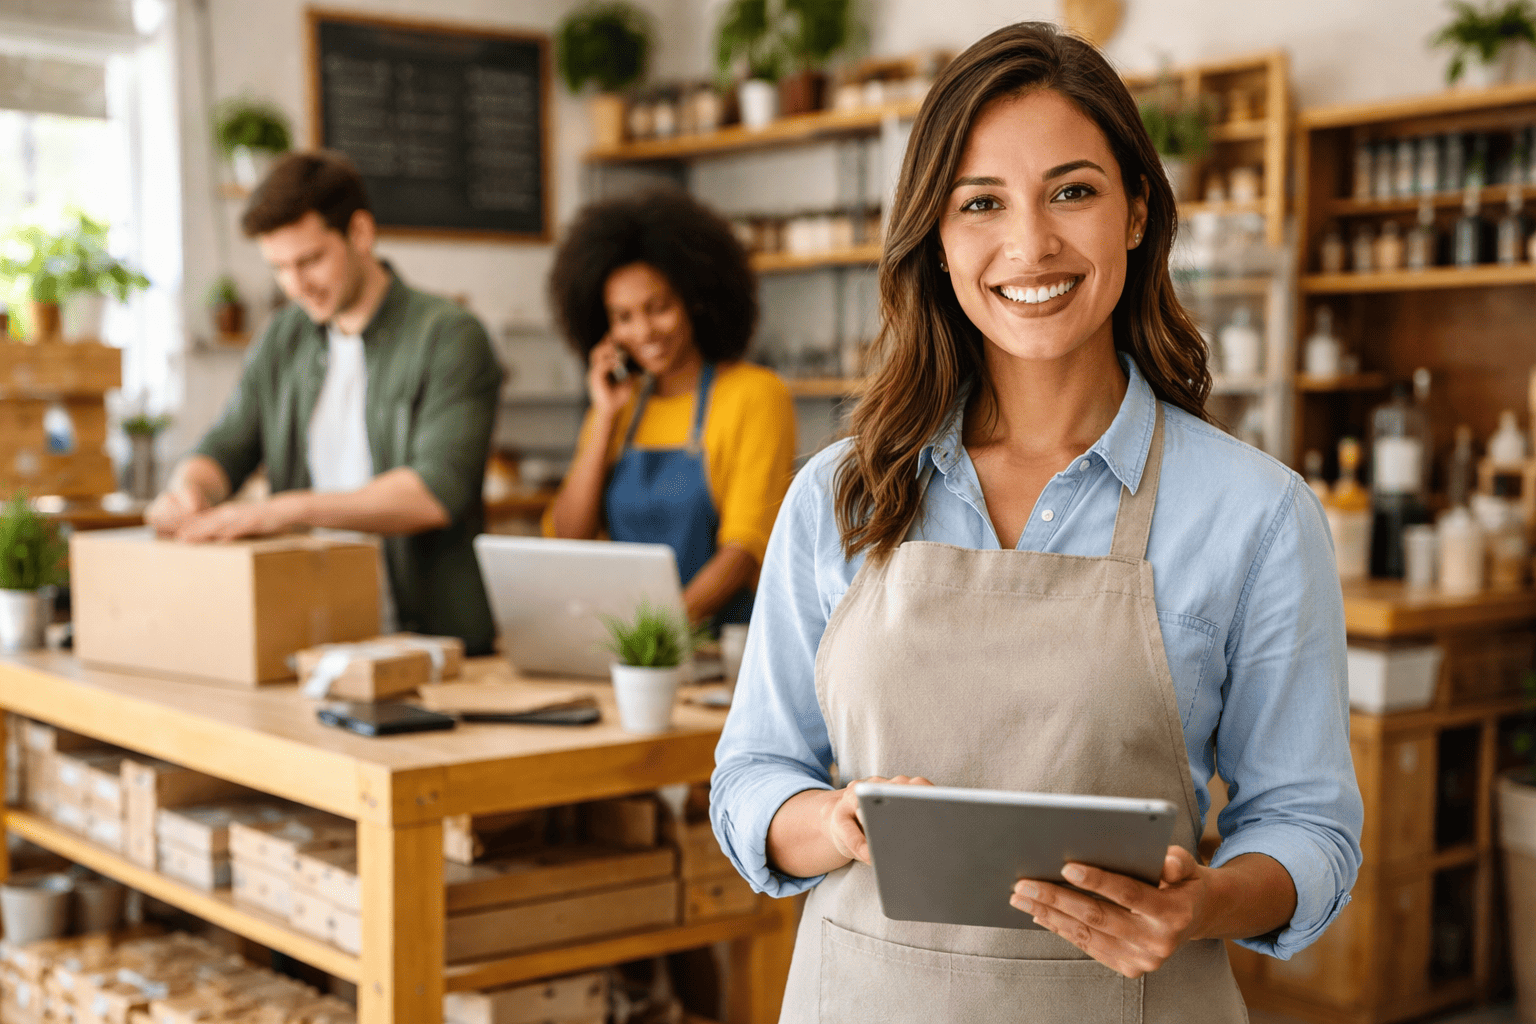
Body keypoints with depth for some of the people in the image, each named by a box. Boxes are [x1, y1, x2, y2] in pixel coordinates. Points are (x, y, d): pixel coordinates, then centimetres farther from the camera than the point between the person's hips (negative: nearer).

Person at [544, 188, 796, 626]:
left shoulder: (756, 394, 0)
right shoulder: (618, 405, 17)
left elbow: (747, 545, -8)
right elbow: (566, 540, 10)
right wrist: (606, 417, 6)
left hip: (722, 638, -4)